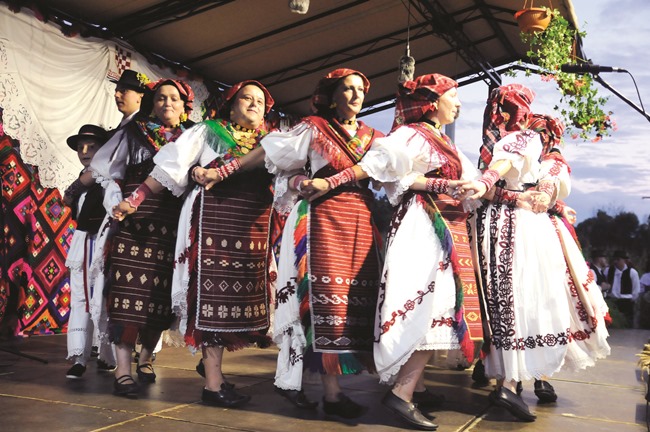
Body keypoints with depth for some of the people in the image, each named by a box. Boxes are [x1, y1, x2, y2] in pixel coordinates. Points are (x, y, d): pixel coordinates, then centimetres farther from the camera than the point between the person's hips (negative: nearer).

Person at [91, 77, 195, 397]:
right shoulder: (134, 133, 9)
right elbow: (102, 170, 6)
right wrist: (118, 202, -6)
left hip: (172, 227, 2)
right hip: (135, 222, -2)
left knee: (161, 295, 5)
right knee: (130, 291, -8)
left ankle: (145, 358, 23)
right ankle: (124, 369, -6)